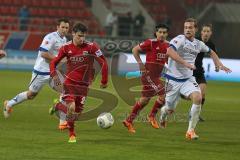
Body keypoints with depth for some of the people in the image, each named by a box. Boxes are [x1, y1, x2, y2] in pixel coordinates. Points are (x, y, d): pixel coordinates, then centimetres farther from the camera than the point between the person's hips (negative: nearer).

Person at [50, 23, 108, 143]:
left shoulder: (91, 47, -11)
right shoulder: (66, 48, -5)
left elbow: (103, 63, -6)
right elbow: (54, 62, 4)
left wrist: (104, 81, -6)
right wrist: (54, 74, -15)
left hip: (83, 85, 1)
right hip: (69, 82, -1)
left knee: (77, 113, 2)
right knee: (71, 107, -20)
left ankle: (58, 106, 34)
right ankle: (72, 135, -1)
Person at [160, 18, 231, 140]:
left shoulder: (198, 44, 5)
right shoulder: (180, 39, -14)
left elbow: (211, 52, 27)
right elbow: (170, 51, -34)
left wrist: (219, 65, 17)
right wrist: (185, 63, -38)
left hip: (188, 79, 4)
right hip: (173, 79, -4)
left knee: (198, 98, -24)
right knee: (170, 109, 6)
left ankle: (191, 130, -15)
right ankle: (163, 113, 47)